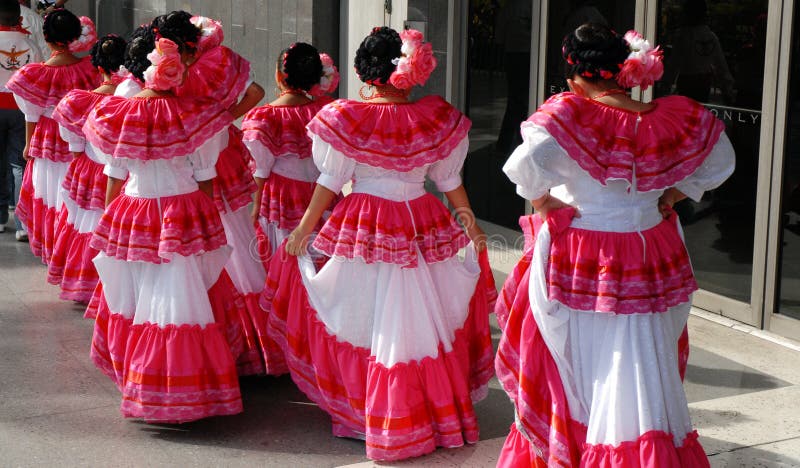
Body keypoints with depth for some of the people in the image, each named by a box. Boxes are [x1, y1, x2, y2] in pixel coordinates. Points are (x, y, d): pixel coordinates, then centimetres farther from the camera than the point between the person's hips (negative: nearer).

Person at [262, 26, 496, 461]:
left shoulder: (348, 118, -10)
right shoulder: (437, 119, -2)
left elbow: (330, 182, -6)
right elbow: (449, 181, 5)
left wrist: (304, 229, 3)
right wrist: (470, 222, 18)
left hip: (362, 228, -2)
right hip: (423, 226, 2)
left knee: (362, 319, 9)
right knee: (419, 320, 12)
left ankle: (358, 411, 17)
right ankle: (435, 407, 23)